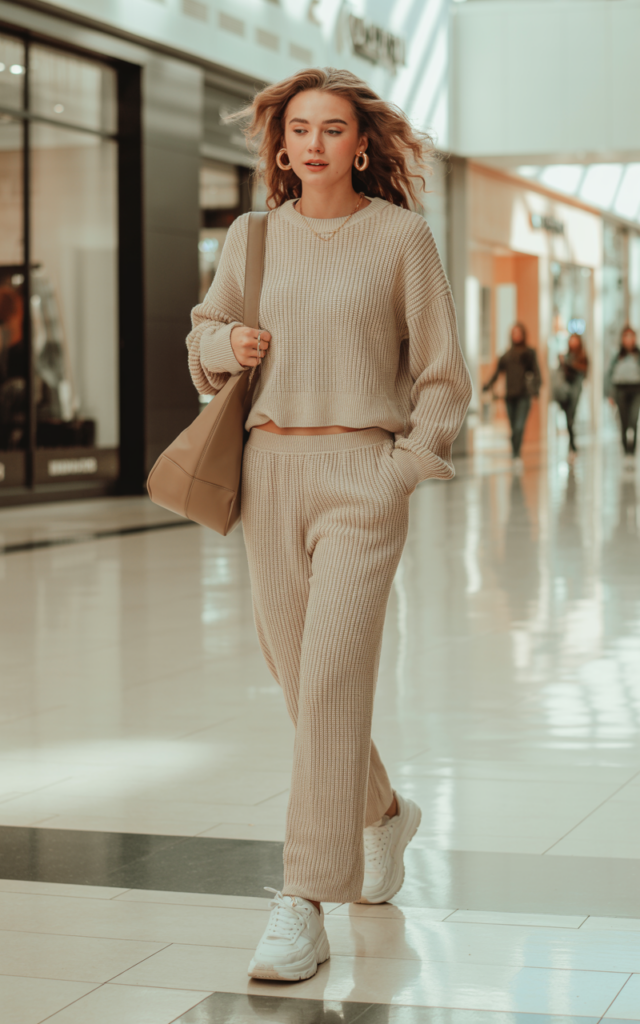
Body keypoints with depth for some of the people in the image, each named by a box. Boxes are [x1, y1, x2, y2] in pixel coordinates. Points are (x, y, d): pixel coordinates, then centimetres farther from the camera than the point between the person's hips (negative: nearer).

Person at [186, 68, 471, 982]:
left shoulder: (401, 236, -1)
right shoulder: (252, 236, 9)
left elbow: (444, 377, 2)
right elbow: (203, 337, 22)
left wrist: (400, 471, -7)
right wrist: (230, 342, -1)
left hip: (361, 472, -4)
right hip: (269, 470, 5)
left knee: (331, 682, -13)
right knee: (301, 681, 12)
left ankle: (304, 909, -11)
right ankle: (384, 814, 40)